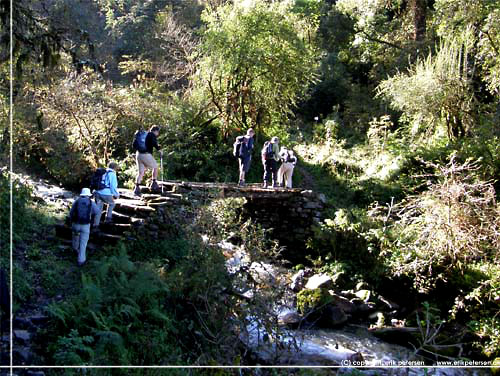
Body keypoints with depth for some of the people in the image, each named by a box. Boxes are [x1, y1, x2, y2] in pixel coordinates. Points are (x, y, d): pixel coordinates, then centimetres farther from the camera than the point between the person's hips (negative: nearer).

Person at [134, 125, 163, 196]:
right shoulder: (152, 135, -1)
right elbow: (154, 143, -20)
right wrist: (159, 150, -10)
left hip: (138, 154, 7)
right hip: (146, 155, -7)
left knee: (140, 172, 9)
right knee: (155, 167, 13)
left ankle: (137, 188, 0)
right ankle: (154, 183, 14)